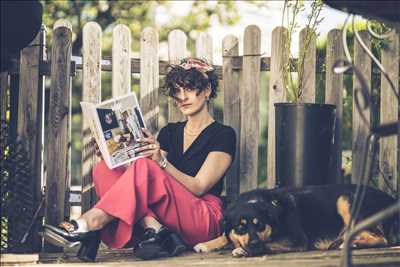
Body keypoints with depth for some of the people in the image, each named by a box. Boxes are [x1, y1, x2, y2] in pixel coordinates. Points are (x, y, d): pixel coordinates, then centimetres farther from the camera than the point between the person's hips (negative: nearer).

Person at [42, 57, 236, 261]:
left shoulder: (223, 135, 3)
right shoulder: (169, 132, 22)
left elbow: (198, 188, -8)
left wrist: (161, 162, -22)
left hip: (204, 217, -6)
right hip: (169, 219, 6)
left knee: (144, 168, -29)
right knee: (104, 169, -15)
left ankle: (89, 224, -31)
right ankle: (154, 229, -34)